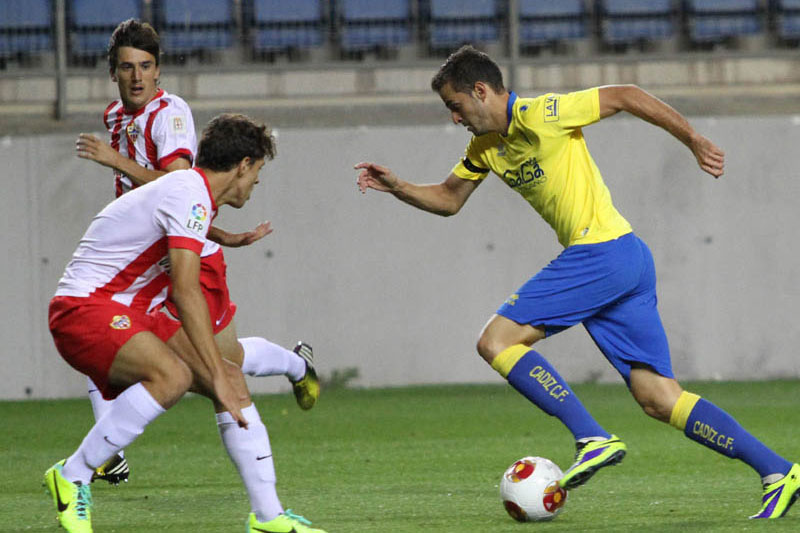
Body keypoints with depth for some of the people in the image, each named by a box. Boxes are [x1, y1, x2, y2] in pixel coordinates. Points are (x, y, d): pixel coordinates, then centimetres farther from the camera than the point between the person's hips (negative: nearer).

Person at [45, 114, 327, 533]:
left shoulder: (194, 194, 16)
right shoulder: (189, 195, -16)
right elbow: (186, 291, -26)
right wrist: (217, 376, -28)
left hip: (126, 313, 10)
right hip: (84, 309, -10)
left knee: (231, 378, 3)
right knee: (172, 375, -34)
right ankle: (71, 477, -21)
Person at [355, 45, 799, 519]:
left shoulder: (538, 115, -11)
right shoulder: (485, 146, 16)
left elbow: (625, 97, -10)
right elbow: (448, 199, 28)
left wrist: (695, 141, -9)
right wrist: (396, 186, 11)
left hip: (602, 252, -9)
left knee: (497, 341, -9)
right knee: (660, 399, 4)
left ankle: (593, 439, -13)